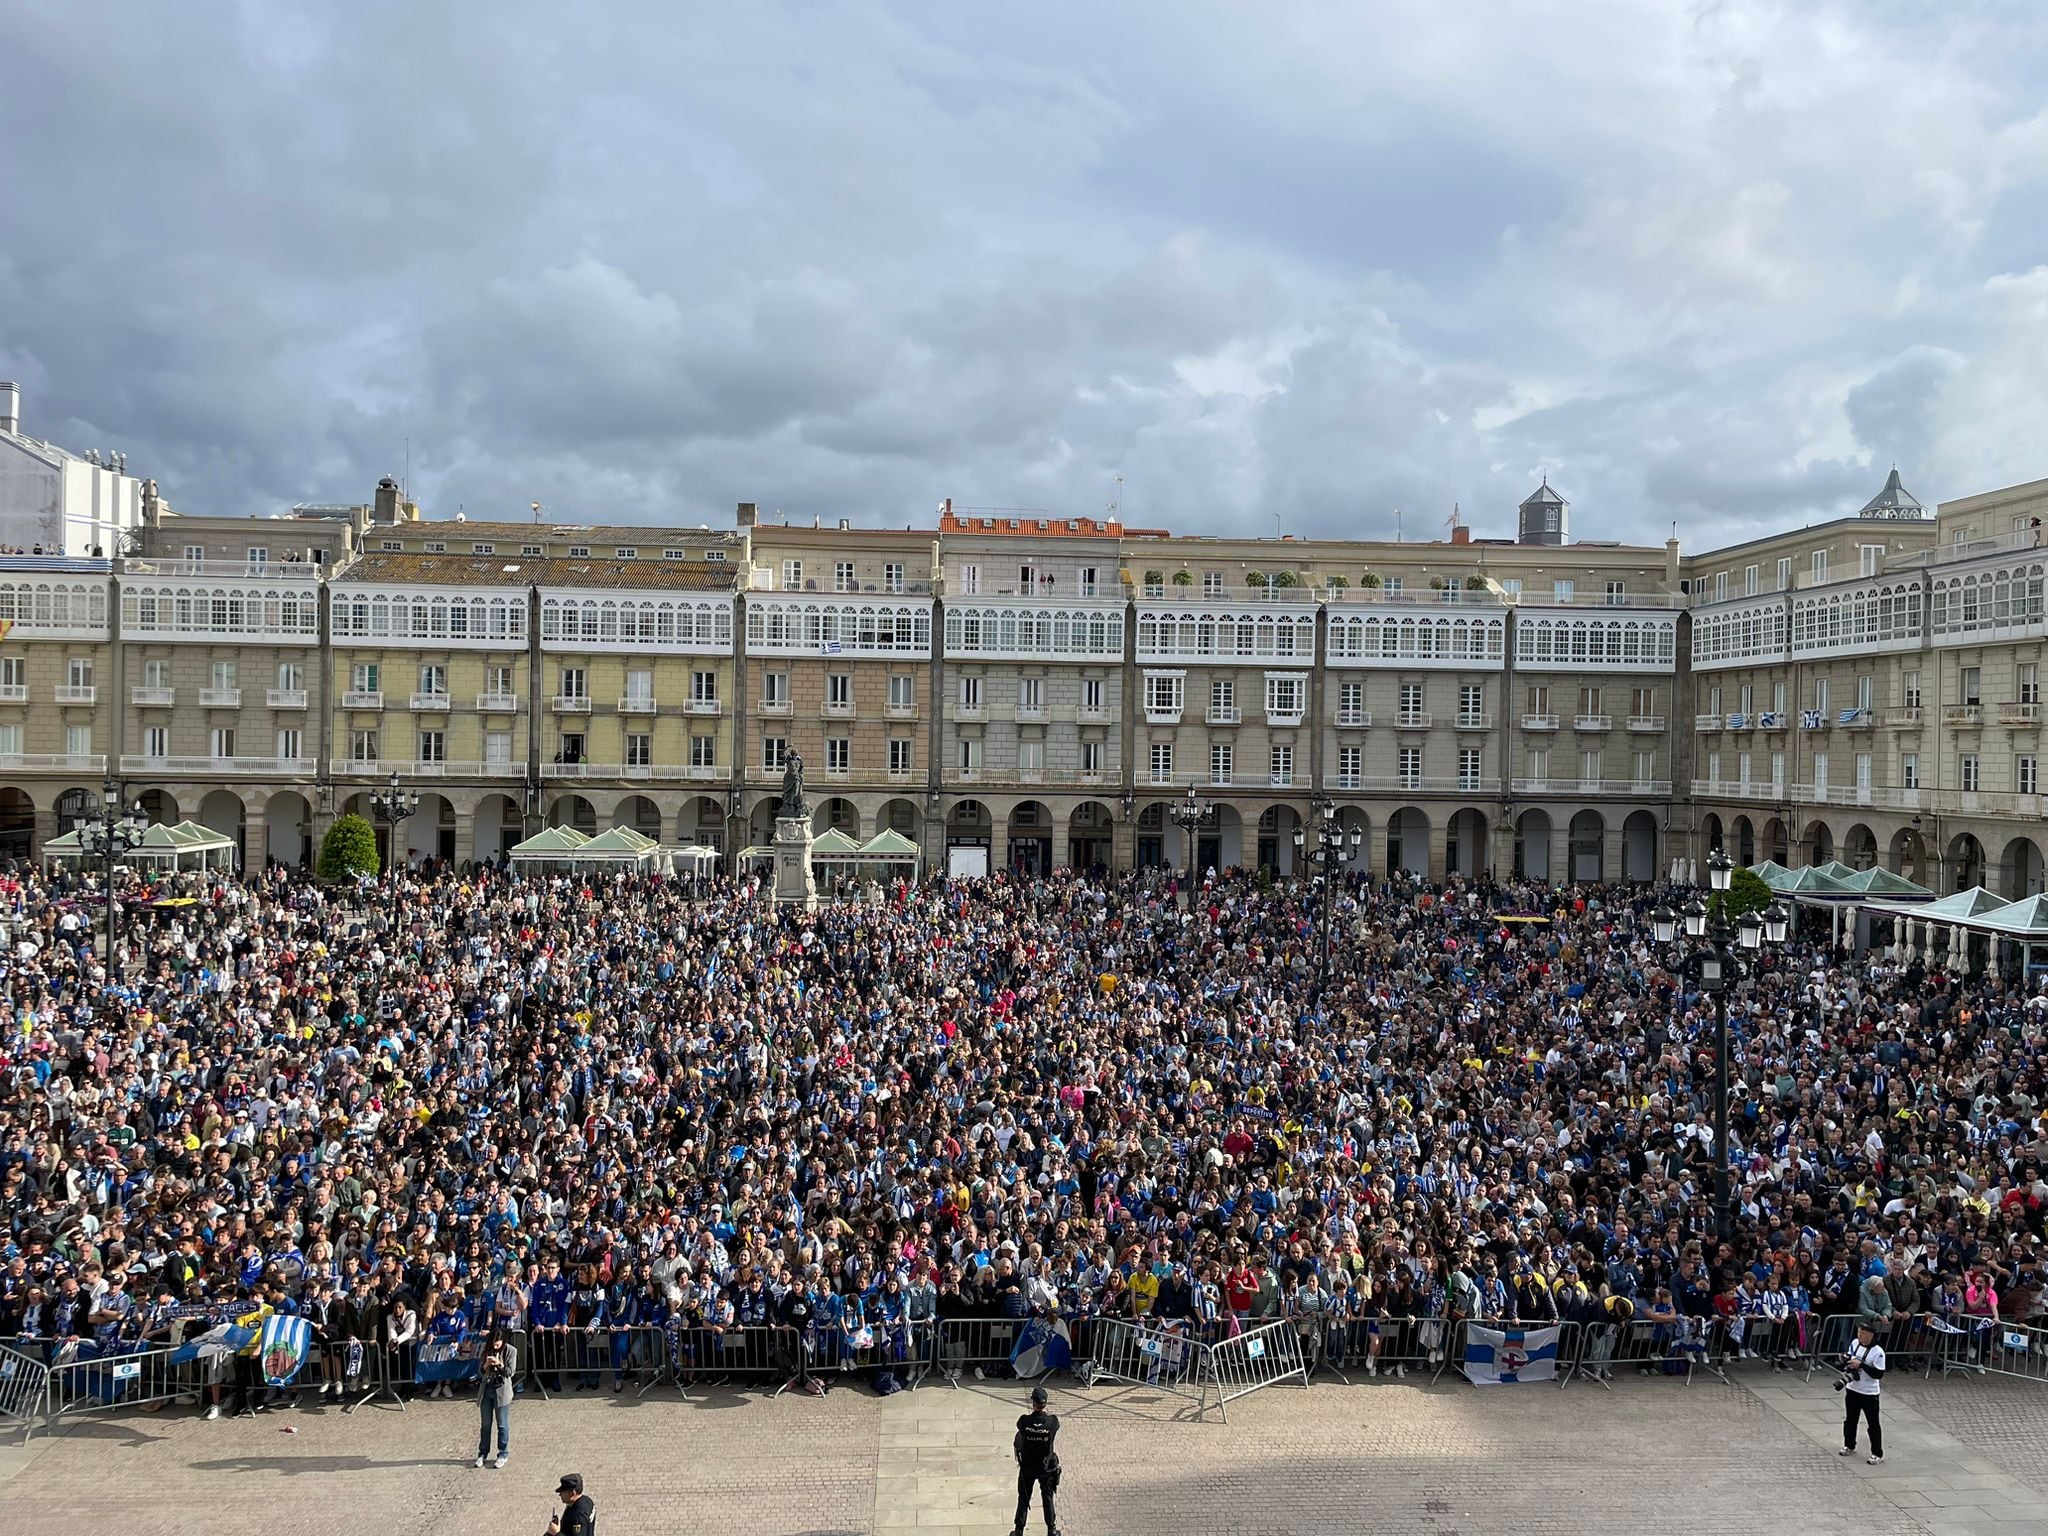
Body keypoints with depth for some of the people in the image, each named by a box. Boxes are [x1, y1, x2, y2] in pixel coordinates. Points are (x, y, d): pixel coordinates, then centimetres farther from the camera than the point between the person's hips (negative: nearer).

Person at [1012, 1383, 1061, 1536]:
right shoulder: (1053, 1422, -23)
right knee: (1047, 1498, 20)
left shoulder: (1024, 1421, -23)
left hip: (1027, 1467, 0)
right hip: (1047, 1467, 0)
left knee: (1023, 1499, 17)